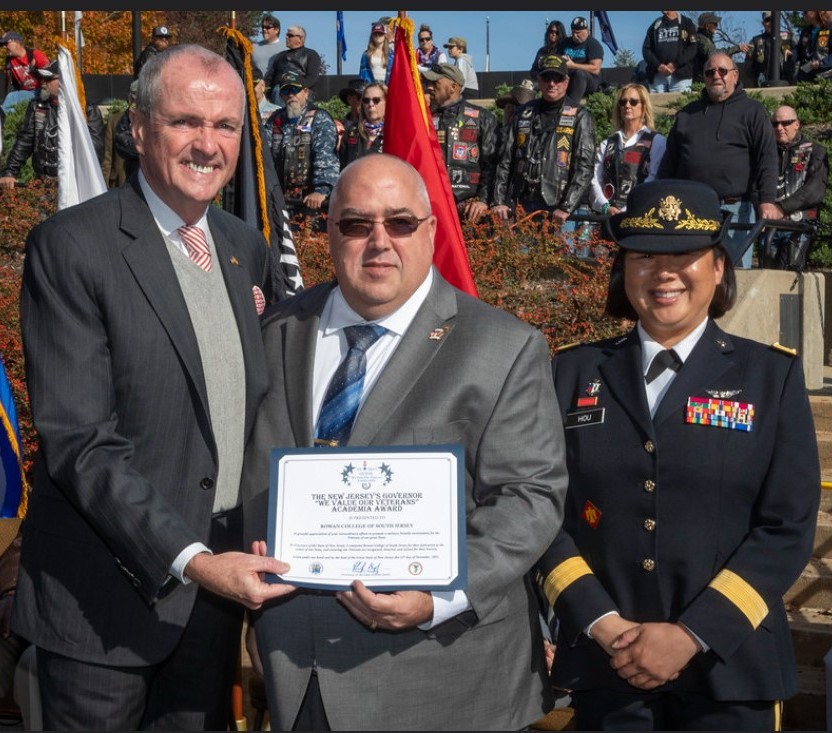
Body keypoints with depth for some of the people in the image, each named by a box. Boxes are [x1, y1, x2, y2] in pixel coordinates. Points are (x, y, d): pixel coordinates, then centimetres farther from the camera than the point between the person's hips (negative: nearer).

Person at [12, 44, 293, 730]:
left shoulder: (246, 247, 8)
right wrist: (189, 559, -22)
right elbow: (78, 442, -18)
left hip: (219, 583, 6)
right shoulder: (71, 246, -13)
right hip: (106, 598, -5)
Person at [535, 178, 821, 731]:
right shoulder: (575, 373, 4)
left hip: (729, 672, -1)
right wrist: (602, 622, -11)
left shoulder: (772, 375, 1)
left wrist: (692, 635, -12)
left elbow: (788, 527, -5)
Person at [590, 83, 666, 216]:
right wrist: (606, 207, -7)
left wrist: (627, 211, -13)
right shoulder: (607, 144, 22)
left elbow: (653, 181, -3)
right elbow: (595, 181, 11)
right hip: (606, 215, 3)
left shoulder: (657, 141, 9)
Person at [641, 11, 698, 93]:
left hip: (681, 74, -2)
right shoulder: (655, 25, 19)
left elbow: (693, 47, 1)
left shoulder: (686, 23, 11)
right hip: (658, 75, 2)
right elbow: (646, 49, 11)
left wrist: (675, 64, -12)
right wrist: (658, 65, -7)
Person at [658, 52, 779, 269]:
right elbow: (669, 161, 20)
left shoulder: (752, 111, 8)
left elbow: (767, 158, -2)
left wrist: (767, 201, -15)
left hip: (735, 209, -3)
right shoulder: (687, 113, 20)